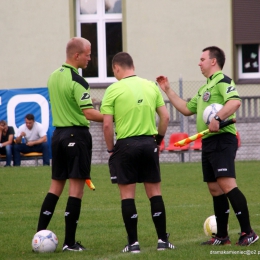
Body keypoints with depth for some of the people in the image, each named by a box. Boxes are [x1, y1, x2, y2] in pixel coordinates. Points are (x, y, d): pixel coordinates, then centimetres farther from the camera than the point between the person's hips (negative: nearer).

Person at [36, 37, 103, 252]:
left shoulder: (53, 77, 9)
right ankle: (70, 242, -3)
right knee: (77, 187, -3)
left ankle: (40, 234, 7)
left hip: (58, 134, 8)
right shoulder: (77, 81, -16)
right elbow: (89, 114, -21)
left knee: (56, 185, 13)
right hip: (77, 135, -8)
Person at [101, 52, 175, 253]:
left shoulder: (114, 90, -5)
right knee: (155, 192, 9)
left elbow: (107, 124, -9)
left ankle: (133, 242, 2)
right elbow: (165, 117, 7)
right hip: (149, 143, 4)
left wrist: (111, 149, 2)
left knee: (127, 194, 2)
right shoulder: (151, 86, 7)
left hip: (126, 145, -4)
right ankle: (163, 240, 10)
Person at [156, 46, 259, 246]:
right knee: (215, 189, 10)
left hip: (222, 140, -10)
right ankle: (222, 236, 16)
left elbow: (235, 102, -25)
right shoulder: (205, 88, 23)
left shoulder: (222, 81, -8)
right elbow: (187, 109, 32)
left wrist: (217, 118, -34)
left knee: (227, 185, -18)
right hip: (208, 142, 10)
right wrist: (168, 90, 32)